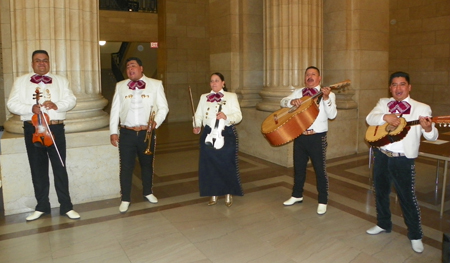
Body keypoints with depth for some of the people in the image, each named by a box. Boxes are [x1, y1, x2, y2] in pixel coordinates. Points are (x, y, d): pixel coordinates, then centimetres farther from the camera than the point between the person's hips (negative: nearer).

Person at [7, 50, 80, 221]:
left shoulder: (61, 81, 11)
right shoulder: (21, 81, 9)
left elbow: (71, 100, 2)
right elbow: (12, 104, 0)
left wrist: (57, 105, -17)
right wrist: (30, 108, -18)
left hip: (55, 128, -1)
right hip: (33, 129, 1)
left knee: (60, 168, 1)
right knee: (38, 169, 9)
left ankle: (66, 206, 9)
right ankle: (42, 206, 21)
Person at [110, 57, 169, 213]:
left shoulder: (155, 84, 2)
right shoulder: (120, 86, 9)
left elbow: (163, 107, 0)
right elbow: (115, 110, 7)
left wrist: (156, 121, -17)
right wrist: (113, 131, 2)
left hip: (147, 133, 0)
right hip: (127, 133, 1)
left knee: (147, 164, 13)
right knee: (126, 166, 3)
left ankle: (148, 192, 33)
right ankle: (125, 199, 16)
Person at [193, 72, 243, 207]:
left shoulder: (231, 96, 5)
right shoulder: (204, 97, 14)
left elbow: (238, 115, -4)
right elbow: (198, 115, 6)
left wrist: (226, 117, -22)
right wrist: (197, 126, -13)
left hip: (227, 135, -2)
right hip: (209, 135, 3)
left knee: (227, 164, 0)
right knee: (209, 165, 4)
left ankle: (229, 194, 18)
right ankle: (213, 194, 19)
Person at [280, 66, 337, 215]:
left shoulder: (328, 94, -2)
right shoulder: (298, 92, 9)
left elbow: (332, 115, -13)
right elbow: (283, 102, -2)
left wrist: (326, 98, -27)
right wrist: (292, 101, -23)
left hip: (317, 137, -4)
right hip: (299, 136, 4)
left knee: (320, 169, 2)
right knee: (298, 167, 15)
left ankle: (323, 201, 16)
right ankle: (297, 195, 32)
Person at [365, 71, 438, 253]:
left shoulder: (421, 108, -4)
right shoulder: (383, 103, 7)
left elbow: (432, 136, -10)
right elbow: (370, 118, -8)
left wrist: (428, 128, -33)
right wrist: (386, 117, -26)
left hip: (403, 159, -4)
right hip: (381, 155, 4)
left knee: (407, 197, 2)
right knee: (381, 191, 16)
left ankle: (415, 235, 21)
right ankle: (383, 224, 37)